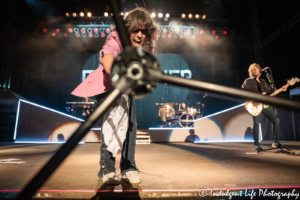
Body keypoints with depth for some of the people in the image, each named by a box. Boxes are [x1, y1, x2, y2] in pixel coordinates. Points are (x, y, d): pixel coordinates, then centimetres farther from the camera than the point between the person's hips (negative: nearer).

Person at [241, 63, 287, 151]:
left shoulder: (263, 81, 21)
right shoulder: (248, 81, 3)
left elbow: (270, 92, 22)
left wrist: (281, 89, 10)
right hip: (255, 106, -6)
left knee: (276, 120, 1)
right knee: (256, 123, -16)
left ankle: (276, 142, 14)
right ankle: (256, 145, -5)